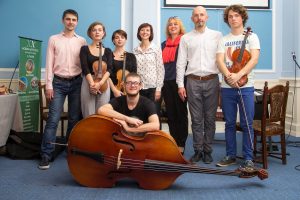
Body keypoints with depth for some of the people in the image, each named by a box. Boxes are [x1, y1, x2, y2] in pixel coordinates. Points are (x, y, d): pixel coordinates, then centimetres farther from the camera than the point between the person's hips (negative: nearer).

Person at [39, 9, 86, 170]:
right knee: (53, 119, -6)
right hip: (59, 82, -1)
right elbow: (49, 63, 2)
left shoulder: (82, 41, 8)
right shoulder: (54, 39, 6)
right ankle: (46, 155, -1)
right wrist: (48, 85, -5)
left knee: (75, 119, 5)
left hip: (76, 82, 2)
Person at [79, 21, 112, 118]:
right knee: (89, 116, -1)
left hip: (103, 84, 2)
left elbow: (109, 69, -2)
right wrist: (92, 83, -18)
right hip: (88, 83, -2)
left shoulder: (108, 51, 10)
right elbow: (85, 68, -6)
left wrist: (100, 82, -18)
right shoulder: (85, 49, 5)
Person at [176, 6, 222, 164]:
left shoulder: (217, 35, 8)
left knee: (210, 118, 4)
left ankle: (207, 151, 16)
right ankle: (198, 150, 15)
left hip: (211, 81, 0)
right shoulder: (186, 38, 10)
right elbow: (181, 63, 7)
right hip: (193, 81, 1)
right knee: (196, 119, 5)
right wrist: (180, 84, 1)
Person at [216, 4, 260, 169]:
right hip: (227, 87, 3)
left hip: (245, 86, -2)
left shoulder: (251, 37, 5)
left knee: (247, 124, -1)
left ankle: (248, 158, 9)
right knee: (229, 123, 9)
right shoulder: (223, 40, 11)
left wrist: (239, 75, -22)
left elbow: (254, 59, -8)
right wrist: (228, 75, -21)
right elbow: (220, 61, -1)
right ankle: (230, 155, 20)